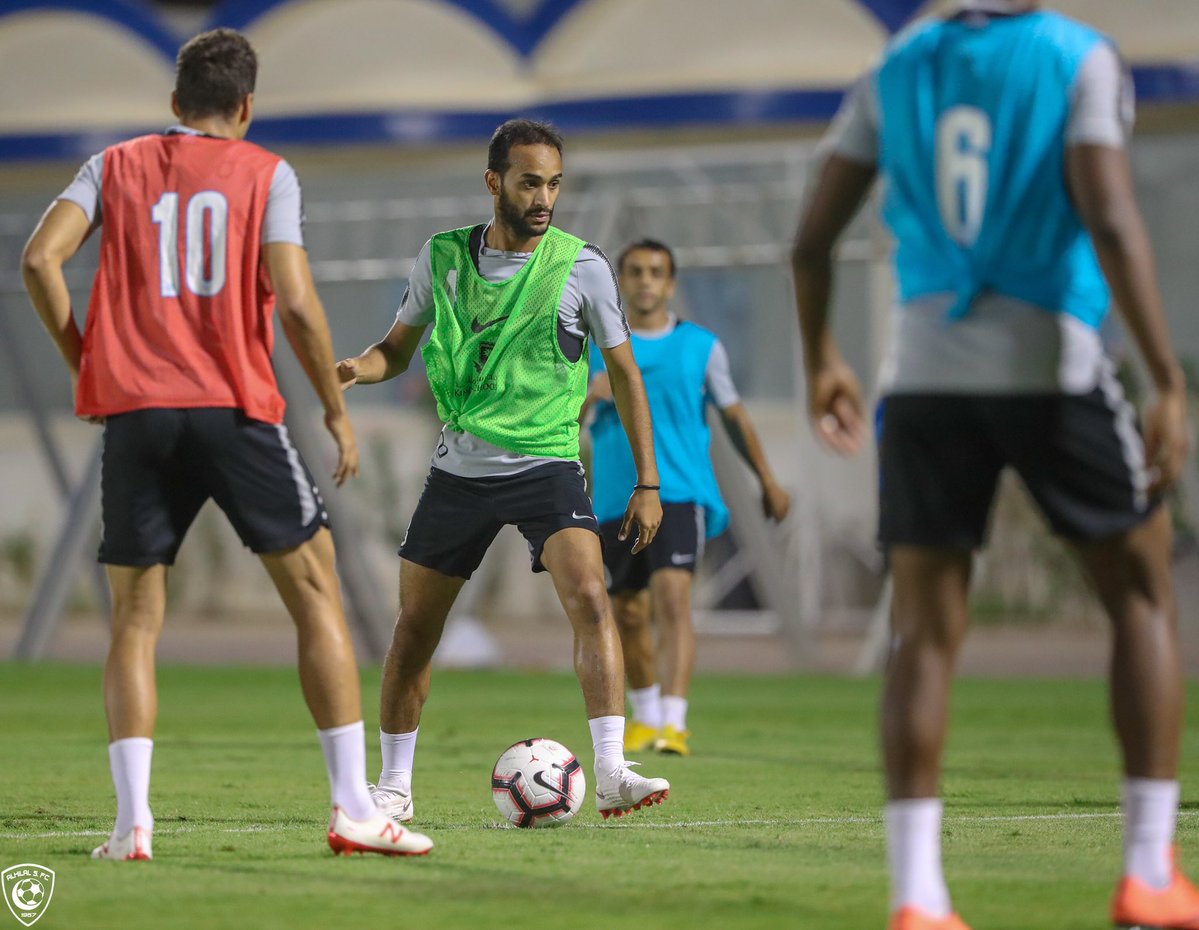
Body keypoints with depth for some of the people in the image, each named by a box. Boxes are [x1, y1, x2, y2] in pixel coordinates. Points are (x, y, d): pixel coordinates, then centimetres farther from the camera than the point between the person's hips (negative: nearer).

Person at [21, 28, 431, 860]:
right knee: (316, 593, 7)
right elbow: (295, 301, -6)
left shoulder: (116, 167, 12)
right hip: (236, 410, -2)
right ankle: (355, 808, 0)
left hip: (135, 414, 2)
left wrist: (83, 364, 10)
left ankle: (133, 820, -5)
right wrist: (338, 411, 3)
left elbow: (40, 259, -2)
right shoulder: (266, 174, 5)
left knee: (135, 617, 9)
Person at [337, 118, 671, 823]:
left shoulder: (582, 267, -5)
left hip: (547, 466, -3)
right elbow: (398, 349, 14)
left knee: (590, 600, -24)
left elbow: (624, 372, 3)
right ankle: (394, 786, 23)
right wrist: (360, 367, -11)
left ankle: (612, 776, -27)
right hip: (460, 468, 3)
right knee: (415, 627, 6)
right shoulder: (443, 257, 1)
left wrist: (648, 482, 0)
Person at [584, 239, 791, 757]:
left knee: (673, 598, -21)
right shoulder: (595, 347, 7)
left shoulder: (700, 346, 5)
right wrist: (591, 393, -16)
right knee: (627, 615, 12)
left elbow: (733, 414, 16)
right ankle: (645, 714, 35)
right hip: (616, 500, 3)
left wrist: (767, 481, 19)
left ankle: (674, 723, -28)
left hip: (680, 494, -3)